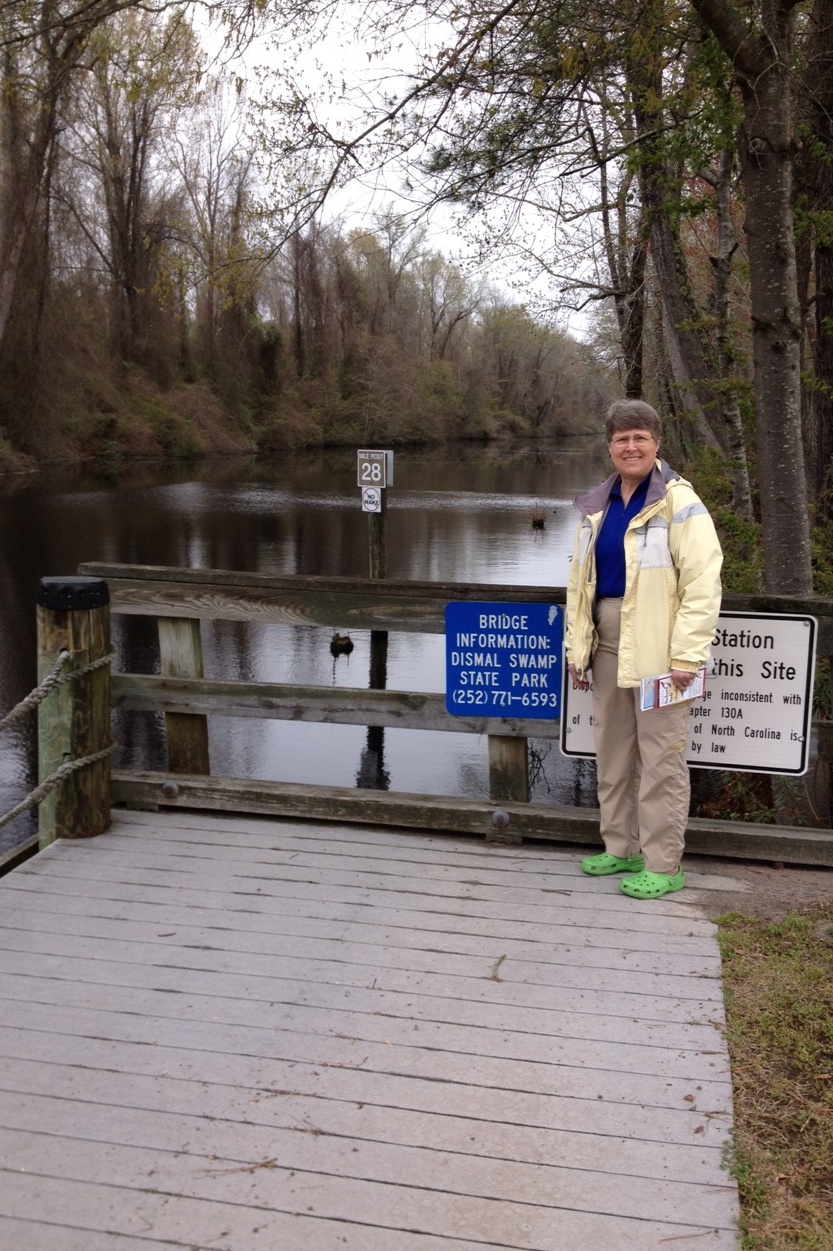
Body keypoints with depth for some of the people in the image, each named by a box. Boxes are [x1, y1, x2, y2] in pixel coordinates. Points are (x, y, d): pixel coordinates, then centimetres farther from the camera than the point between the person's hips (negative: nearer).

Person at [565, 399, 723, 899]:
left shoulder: (679, 502, -8)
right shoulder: (596, 507, 12)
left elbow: (703, 583, -15)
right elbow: (579, 581, 16)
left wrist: (687, 655, -20)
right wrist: (576, 646, 12)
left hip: (657, 647, -7)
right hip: (607, 646, 7)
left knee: (660, 758, -2)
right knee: (613, 753, 14)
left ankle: (663, 864, 9)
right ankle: (622, 848, 28)